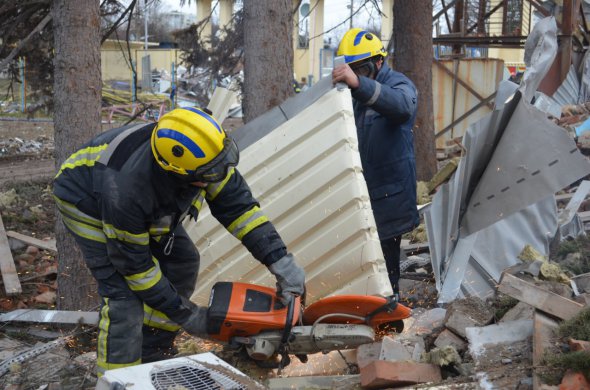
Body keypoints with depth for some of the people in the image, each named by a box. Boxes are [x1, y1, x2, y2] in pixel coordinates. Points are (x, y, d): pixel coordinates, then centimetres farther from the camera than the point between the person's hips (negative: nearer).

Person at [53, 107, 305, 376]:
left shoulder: (197, 150, -30)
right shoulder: (127, 192, -43)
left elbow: (237, 203, -21)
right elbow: (135, 264, -29)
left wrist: (281, 261, -27)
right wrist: (185, 315, -22)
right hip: (86, 200, -7)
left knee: (182, 262, 1)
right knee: (123, 293, -20)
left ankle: (152, 360, 15)